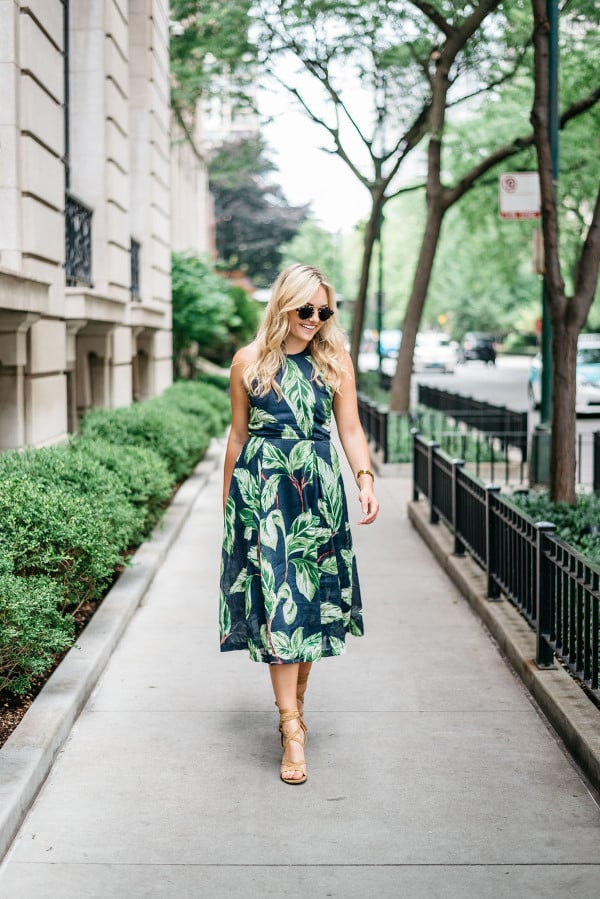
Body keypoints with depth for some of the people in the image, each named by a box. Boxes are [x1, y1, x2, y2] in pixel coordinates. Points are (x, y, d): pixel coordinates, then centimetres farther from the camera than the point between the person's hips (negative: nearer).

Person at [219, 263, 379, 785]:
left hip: (319, 488, 2)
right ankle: (292, 728, -8)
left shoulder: (336, 361, 5)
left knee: (311, 596, 5)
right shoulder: (249, 362, 4)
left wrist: (366, 478, -12)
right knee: (276, 597, -8)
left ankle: (294, 703, 25)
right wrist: (227, 501, 13)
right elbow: (238, 434, 10)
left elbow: (350, 429, 3)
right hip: (262, 487, -1)